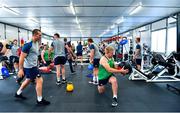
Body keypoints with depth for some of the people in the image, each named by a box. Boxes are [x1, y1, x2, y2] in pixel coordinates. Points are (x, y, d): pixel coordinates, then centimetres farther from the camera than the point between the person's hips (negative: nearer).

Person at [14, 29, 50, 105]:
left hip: (33, 65, 10)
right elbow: (22, 57, -22)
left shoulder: (36, 43, 6)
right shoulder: (28, 44, -22)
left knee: (28, 80, 23)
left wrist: (36, 64, 22)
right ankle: (40, 100, 5)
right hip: (29, 67, -10)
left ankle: (18, 93, 42)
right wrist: (20, 69, -22)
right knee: (39, 80, -7)